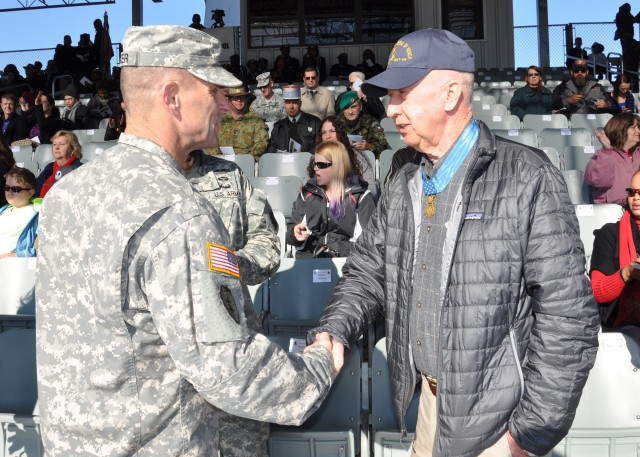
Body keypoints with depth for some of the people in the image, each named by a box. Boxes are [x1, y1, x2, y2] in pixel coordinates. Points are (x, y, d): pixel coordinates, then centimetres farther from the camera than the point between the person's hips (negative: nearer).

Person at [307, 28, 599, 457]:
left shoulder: (528, 179, -16)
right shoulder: (403, 187, 5)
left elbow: (569, 317, -17)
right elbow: (368, 272, 11)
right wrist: (335, 330, -9)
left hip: (495, 422, -6)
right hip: (430, 402, 6)